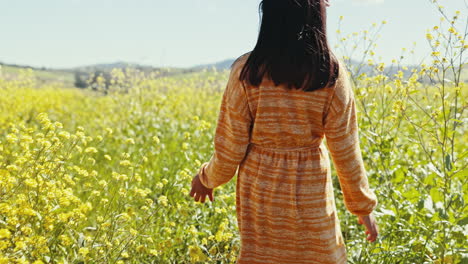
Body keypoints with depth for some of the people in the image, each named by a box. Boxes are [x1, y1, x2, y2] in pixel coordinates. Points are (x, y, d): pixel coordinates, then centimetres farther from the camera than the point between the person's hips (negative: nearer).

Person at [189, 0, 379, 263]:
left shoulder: (246, 70, -14)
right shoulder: (333, 73, -13)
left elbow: (230, 149, -8)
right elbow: (346, 152, -8)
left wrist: (207, 178, 12)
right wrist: (364, 205, 6)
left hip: (260, 192, 0)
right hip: (311, 195, 0)